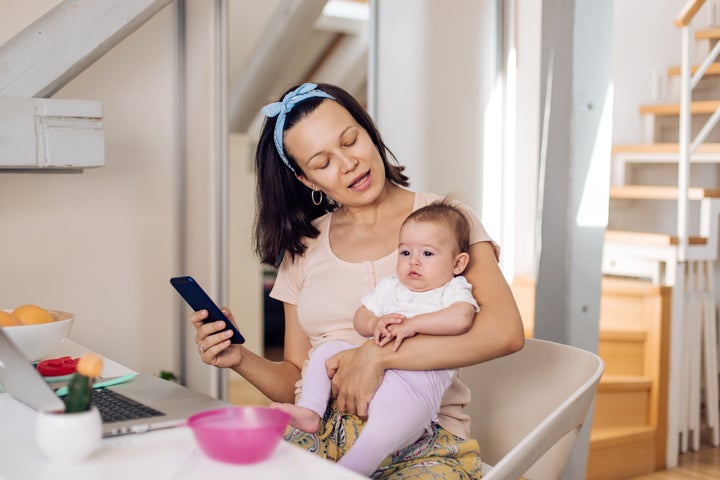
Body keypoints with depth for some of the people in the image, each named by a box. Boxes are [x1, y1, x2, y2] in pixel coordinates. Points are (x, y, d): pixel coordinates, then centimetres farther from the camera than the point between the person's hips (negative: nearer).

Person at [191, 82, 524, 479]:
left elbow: (506, 331, -14)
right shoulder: (303, 249, 15)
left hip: (425, 441, -2)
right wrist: (241, 360, -4)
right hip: (326, 431, 2)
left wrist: (376, 354, -18)